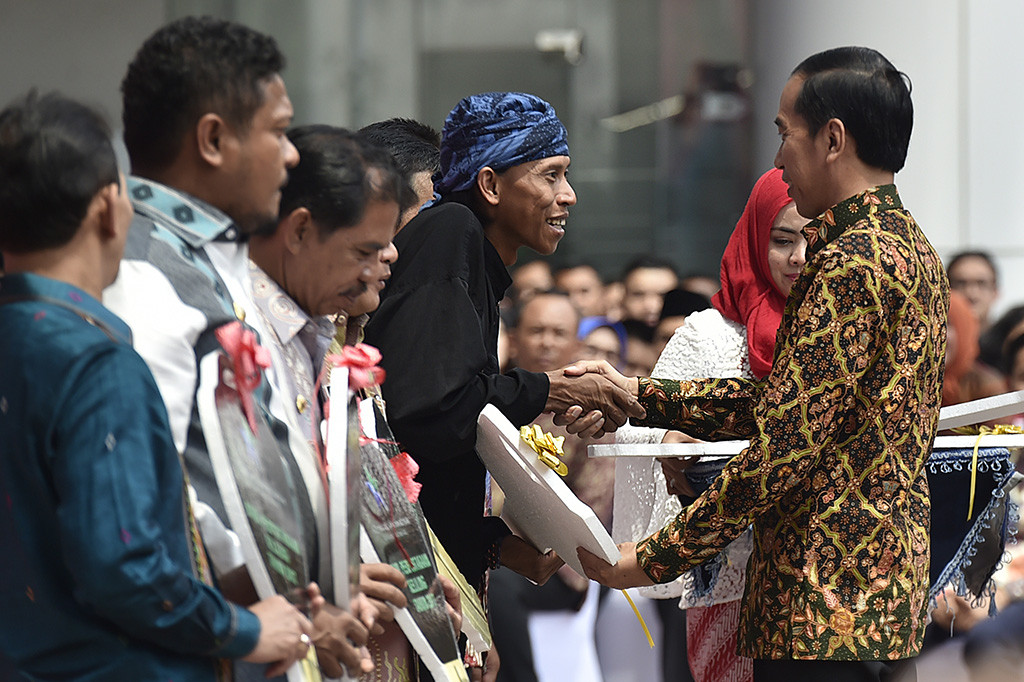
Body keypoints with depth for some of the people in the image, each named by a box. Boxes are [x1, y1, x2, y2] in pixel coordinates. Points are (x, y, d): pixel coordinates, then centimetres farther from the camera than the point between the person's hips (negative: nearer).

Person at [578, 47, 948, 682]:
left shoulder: (852, 264, -16)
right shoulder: (909, 245, 17)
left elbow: (784, 446, -20)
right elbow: (783, 401, 19)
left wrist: (653, 558, -14)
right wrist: (642, 394, 16)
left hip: (828, 601, -10)